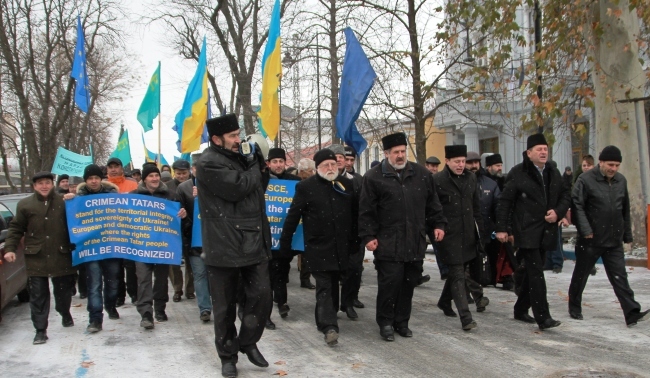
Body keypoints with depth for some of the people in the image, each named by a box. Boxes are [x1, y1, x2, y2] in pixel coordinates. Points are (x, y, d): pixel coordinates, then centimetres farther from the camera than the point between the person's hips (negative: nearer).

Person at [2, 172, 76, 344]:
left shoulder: (64, 202, 2)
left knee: (64, 289, 13)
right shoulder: (25, 204, 5)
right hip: (36, 257, 0)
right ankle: (40, 330, 9)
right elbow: (16, 229, 6)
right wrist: (10, 249, -2)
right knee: (38, 294, 2)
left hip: (61, 256, 0)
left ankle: (65, 313, 42)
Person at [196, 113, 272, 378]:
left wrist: (259, 158, 4)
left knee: (262, 296, 2)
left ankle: (248, 342, 25)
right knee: (225, 305, 7)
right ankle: (227, 355, 25)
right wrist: (255, 168, -3)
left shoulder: (240, 157, 16)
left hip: (254, 242, 6)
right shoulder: (208, 163, -10)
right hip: (225, 246, -6)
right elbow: (238, 187, -21)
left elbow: (261, 186, 18)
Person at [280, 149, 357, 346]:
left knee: (333, 285, 15)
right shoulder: (306, 187, -5)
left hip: (341, 247, 4)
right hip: (318, 248, -4)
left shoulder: (347, 184, 6)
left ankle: (325, 320, 32)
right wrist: (285, 243, -3)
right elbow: (293, 216, -4)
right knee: (324, 286, -8)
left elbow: (355, 213, 12)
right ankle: (329, 326, -10)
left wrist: (355, 240, 12)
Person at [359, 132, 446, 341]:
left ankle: (402, 321, 24)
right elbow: (366, 211, -2)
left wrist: (438, 224, 10)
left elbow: (432, 203, 17)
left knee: (409, 283, 10)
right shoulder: (374, 177, -2)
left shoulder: (421, 174, 9)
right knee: (389, 283, -3)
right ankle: (385, 323, 14)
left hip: (415, 242, 4)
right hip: (388, 243, -4)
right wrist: (368, 236, -6)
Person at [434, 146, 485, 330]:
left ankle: (444, 301, 40)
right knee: (458, 275, -6)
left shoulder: (470, 178, 9)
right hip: (449, 235, -6)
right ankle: (465, 317, -4)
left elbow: (476, 207, 14)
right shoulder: (437, 180, -9)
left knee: (456, 271, 18)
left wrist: (480, 230, 11)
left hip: (468, 234, 6)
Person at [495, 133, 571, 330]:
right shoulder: (518, 173, -7)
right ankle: (543, 317, -9)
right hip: (526, 231, -7)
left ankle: (521, 309, 28)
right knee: (536, 273, -11)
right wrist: (501, 228, -12)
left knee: (532, 272, 15)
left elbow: (566, 196, 18)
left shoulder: (554, 173, 11)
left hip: (546, 231, 7)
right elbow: (505, 201, -8)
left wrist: (558, 212, -2)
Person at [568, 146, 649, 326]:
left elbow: (625, 211, 15)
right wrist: (585, 230, -23)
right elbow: (577, 206, -15)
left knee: (620, 277, 2)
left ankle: (632, 313, 0)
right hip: (591, 240, -4)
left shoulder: (621, 181, 8)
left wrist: (627, 235, 15)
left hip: (614, 241, 4)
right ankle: (574, 309, 26)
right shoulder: (586, 180, -10)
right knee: (580, 276, 10)